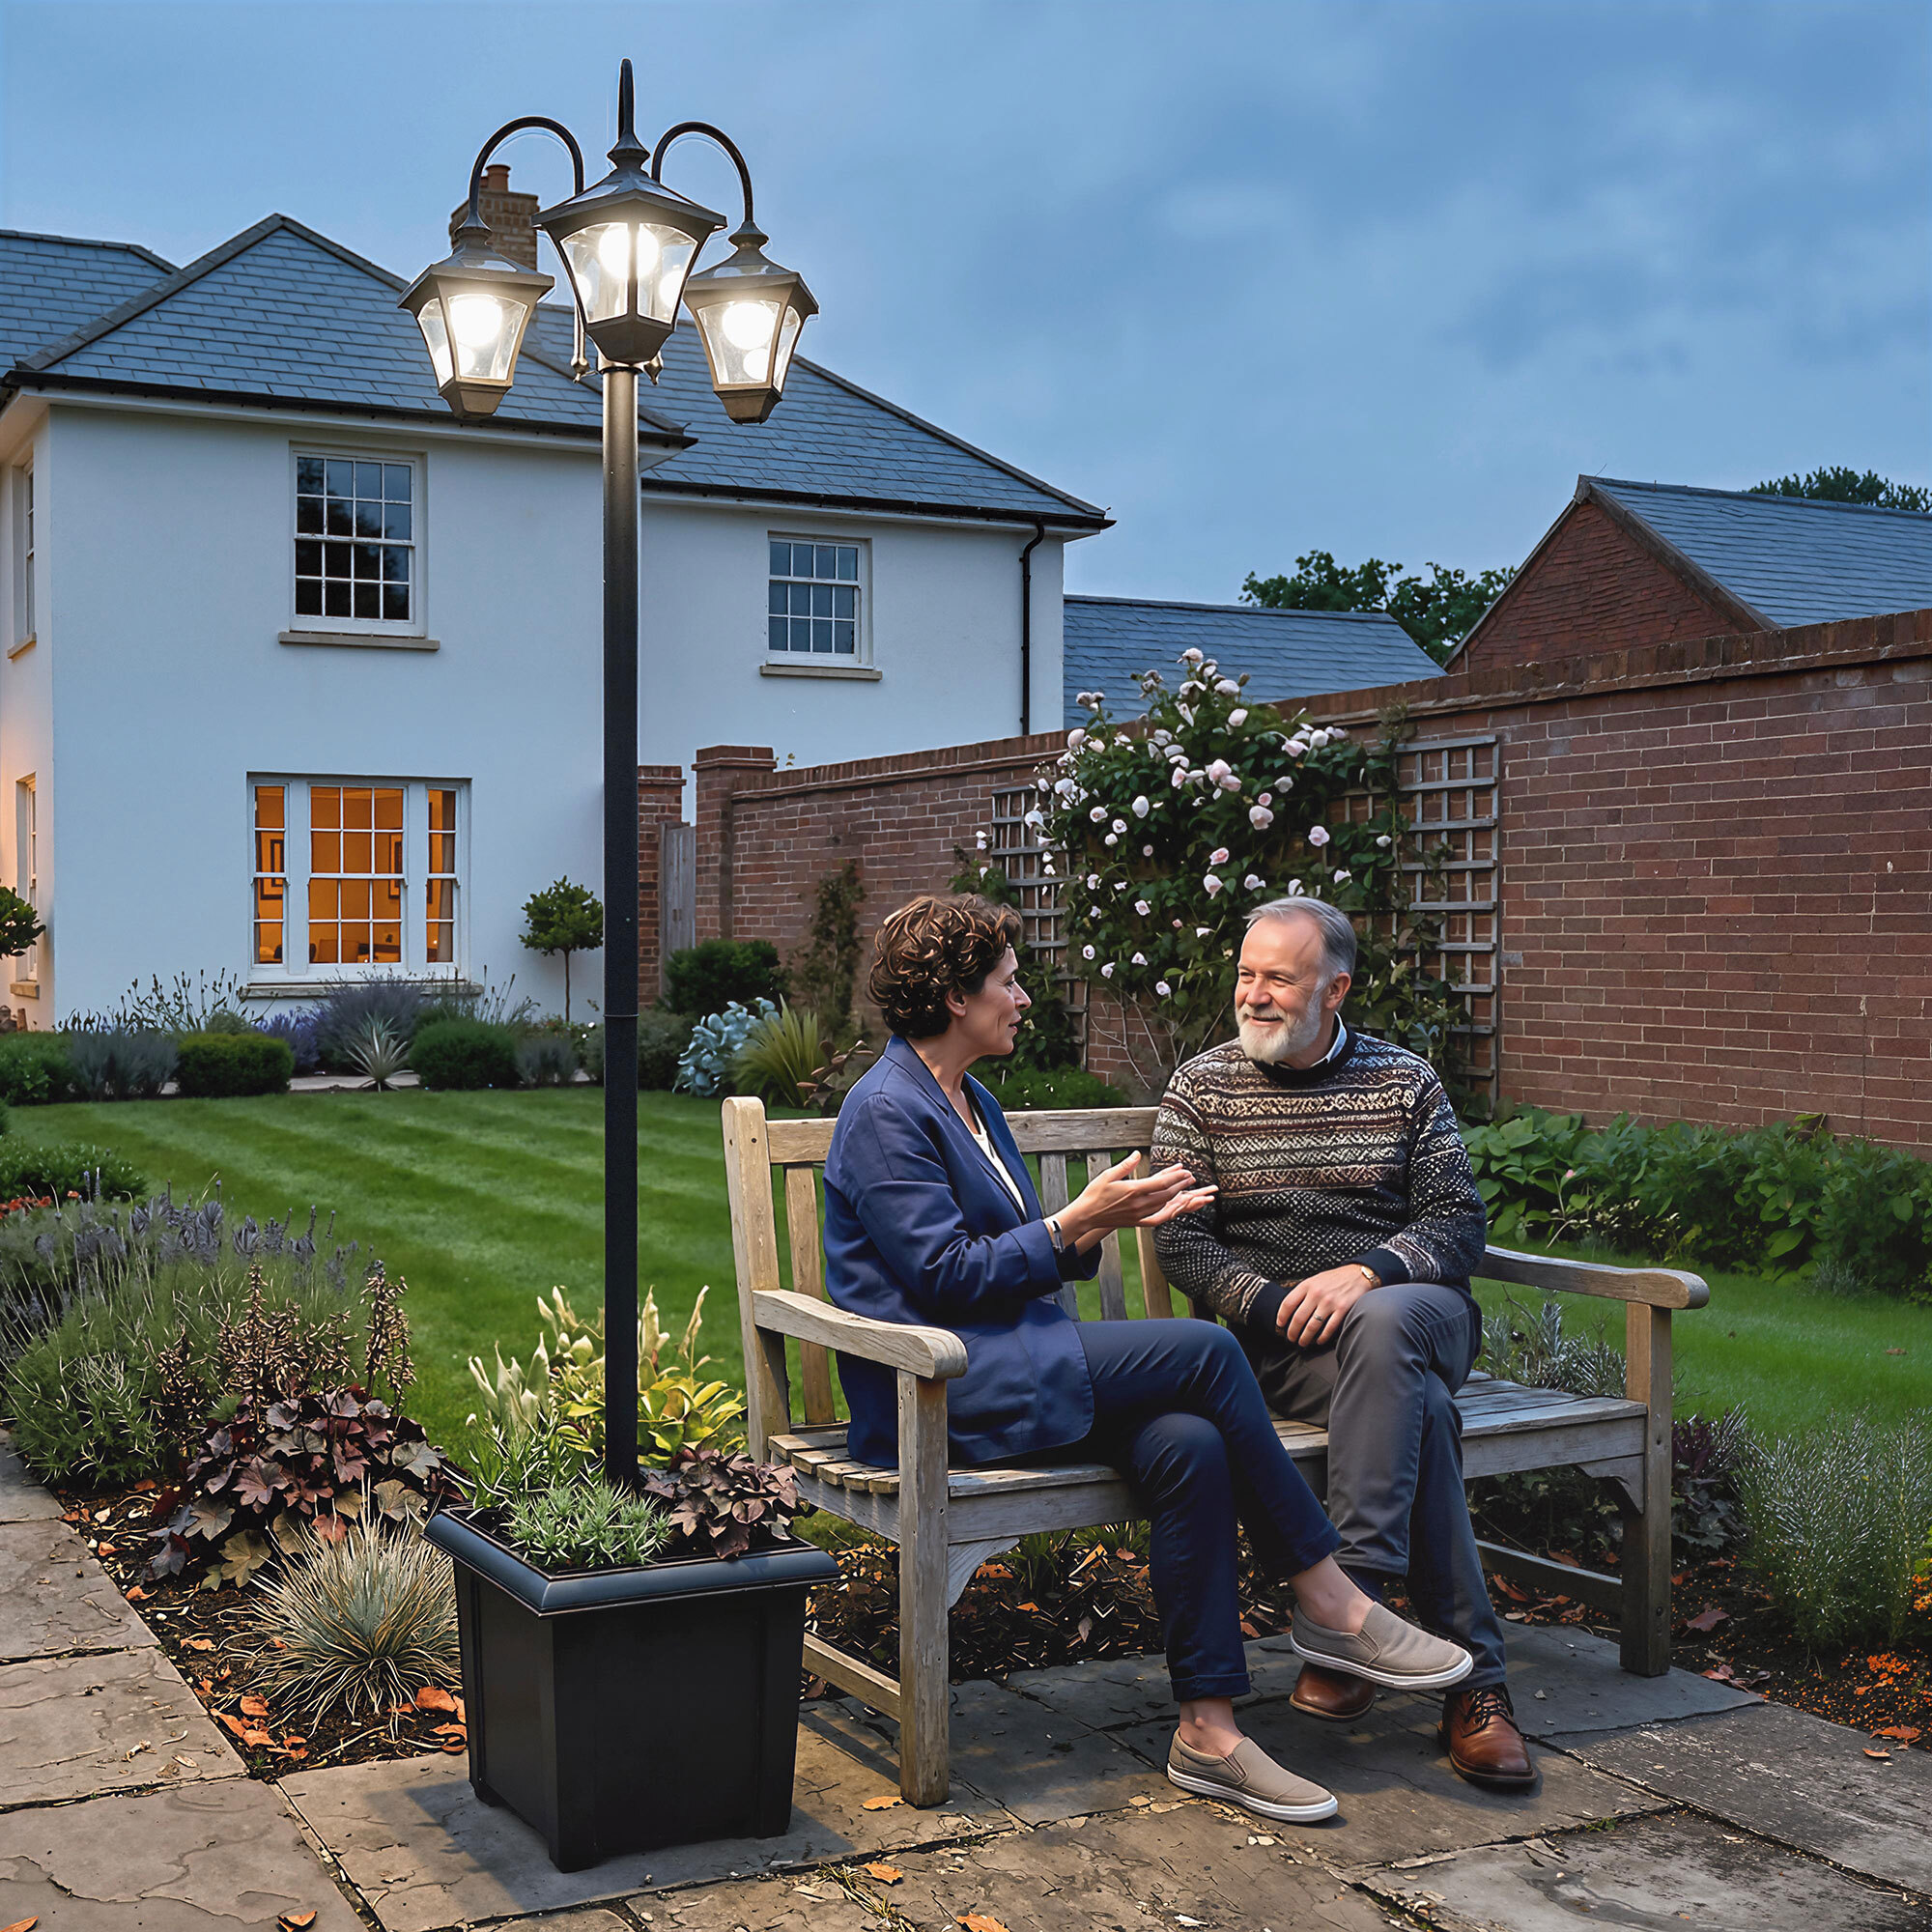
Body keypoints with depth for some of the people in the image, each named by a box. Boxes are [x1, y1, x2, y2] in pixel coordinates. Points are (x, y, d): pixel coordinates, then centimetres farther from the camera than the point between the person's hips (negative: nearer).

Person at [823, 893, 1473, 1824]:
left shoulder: (971, 1102, 19)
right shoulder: (885, 1112, -10)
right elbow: (946, 1274, -16)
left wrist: (1106, 1222, 6)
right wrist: (1077, 1223, -14)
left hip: (1008, 1360, 9)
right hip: (936, 1389, -9)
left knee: (1188, 1445, -19)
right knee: (1205, 1350, -20)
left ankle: (1207, 1731, -17)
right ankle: (1328, 1601, -8)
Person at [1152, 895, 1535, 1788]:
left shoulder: (1405, 1081, 12)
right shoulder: (1201, 1087, 9)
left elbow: (1459, 1220, 4)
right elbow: (1180, 1243, 2)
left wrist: (1368, 1274, -16)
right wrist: (1276, 1305, -15)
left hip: (1417, 1312, 1)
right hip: (1277, 1342, -1)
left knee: (1380, 1328, -38)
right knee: (1416, 1407, -34)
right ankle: (1473, 1678, -31)